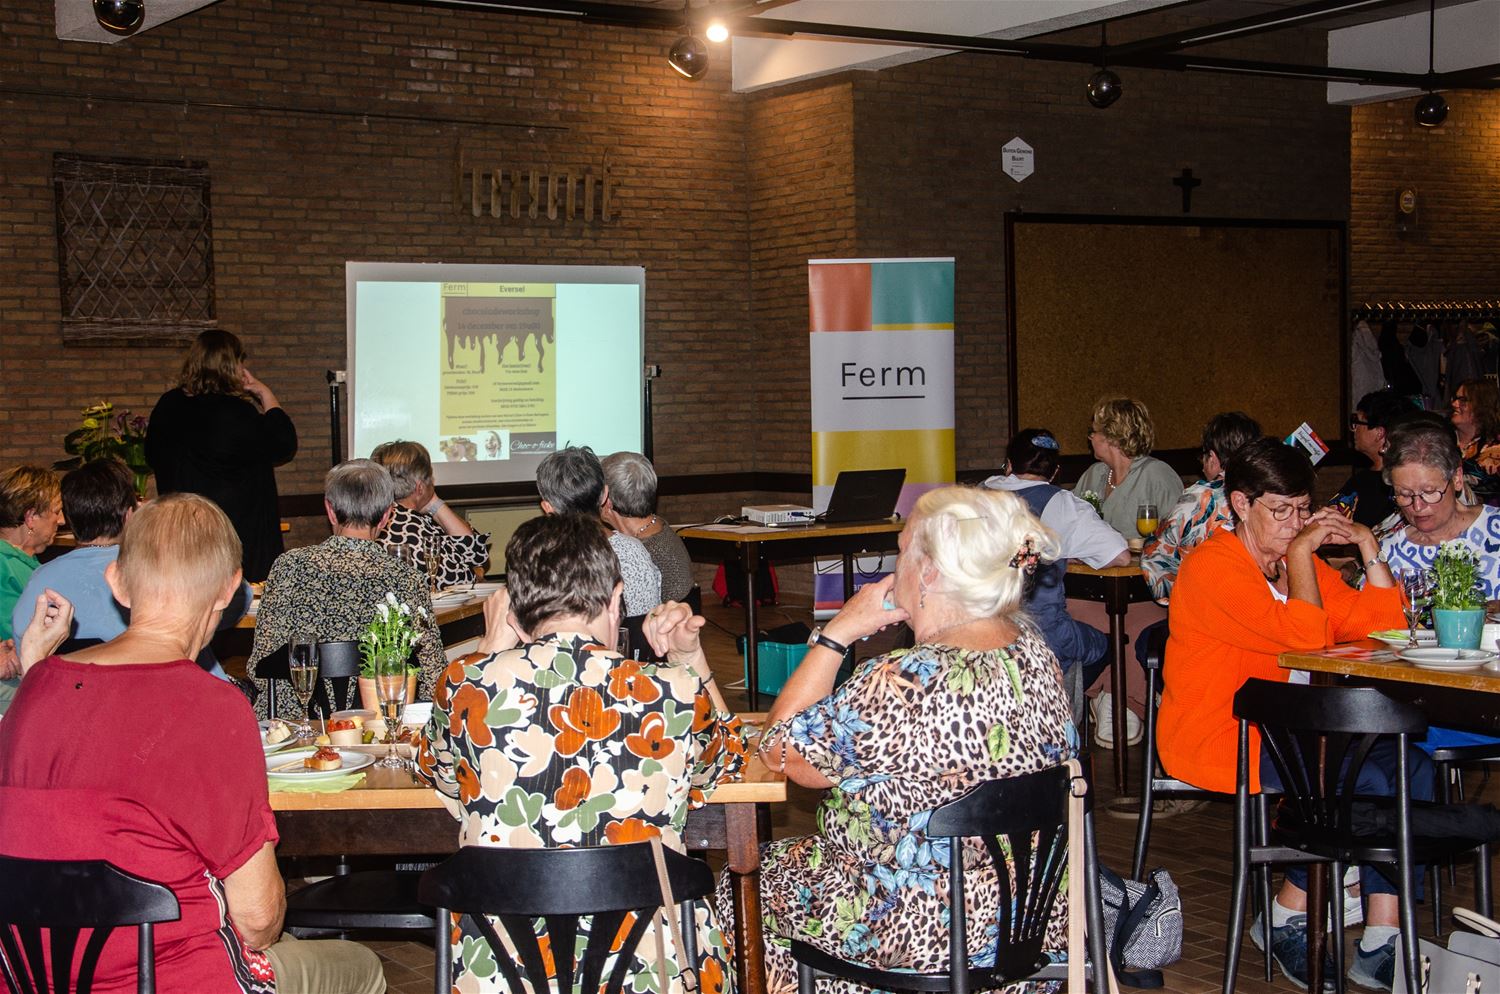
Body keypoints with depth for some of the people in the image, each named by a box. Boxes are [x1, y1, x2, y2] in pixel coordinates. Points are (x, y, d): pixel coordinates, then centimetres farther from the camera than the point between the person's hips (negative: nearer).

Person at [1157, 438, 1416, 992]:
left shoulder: (1301, 565, 13)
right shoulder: (1212, 567, -13)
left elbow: (1381, 627, 9)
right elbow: (1305, 636, -23)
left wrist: (1367, 547, 2)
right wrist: (1298, 553, -16)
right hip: (1213, 740, -8)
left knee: (1411, 768, -13)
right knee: (1364, 784, -24)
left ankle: (1379, 948, -12)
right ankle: (1284, 921, -5)